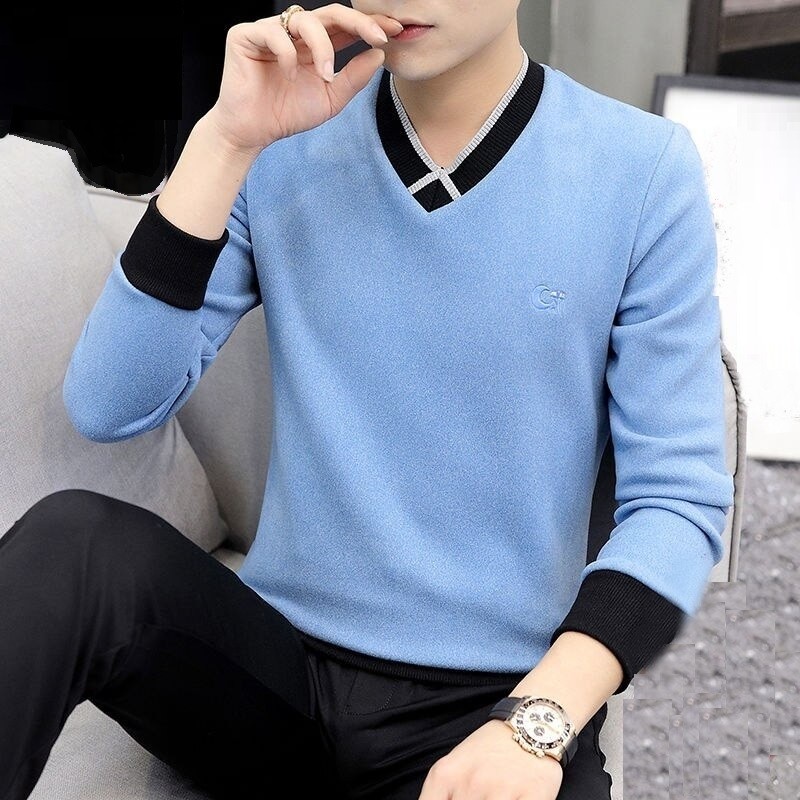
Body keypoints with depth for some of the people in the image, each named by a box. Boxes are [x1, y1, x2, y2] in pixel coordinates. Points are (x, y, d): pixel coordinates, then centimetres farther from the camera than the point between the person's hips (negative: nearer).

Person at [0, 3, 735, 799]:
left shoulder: (642, 170, -6)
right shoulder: (285, 145, 1)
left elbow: (678, 499, -7)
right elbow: (108, 409, -7)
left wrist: (535, 722, -22)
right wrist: (227, 140, -15)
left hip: (495, 698, -2)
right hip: (276, 668, 2)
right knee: (75, 542, -24)